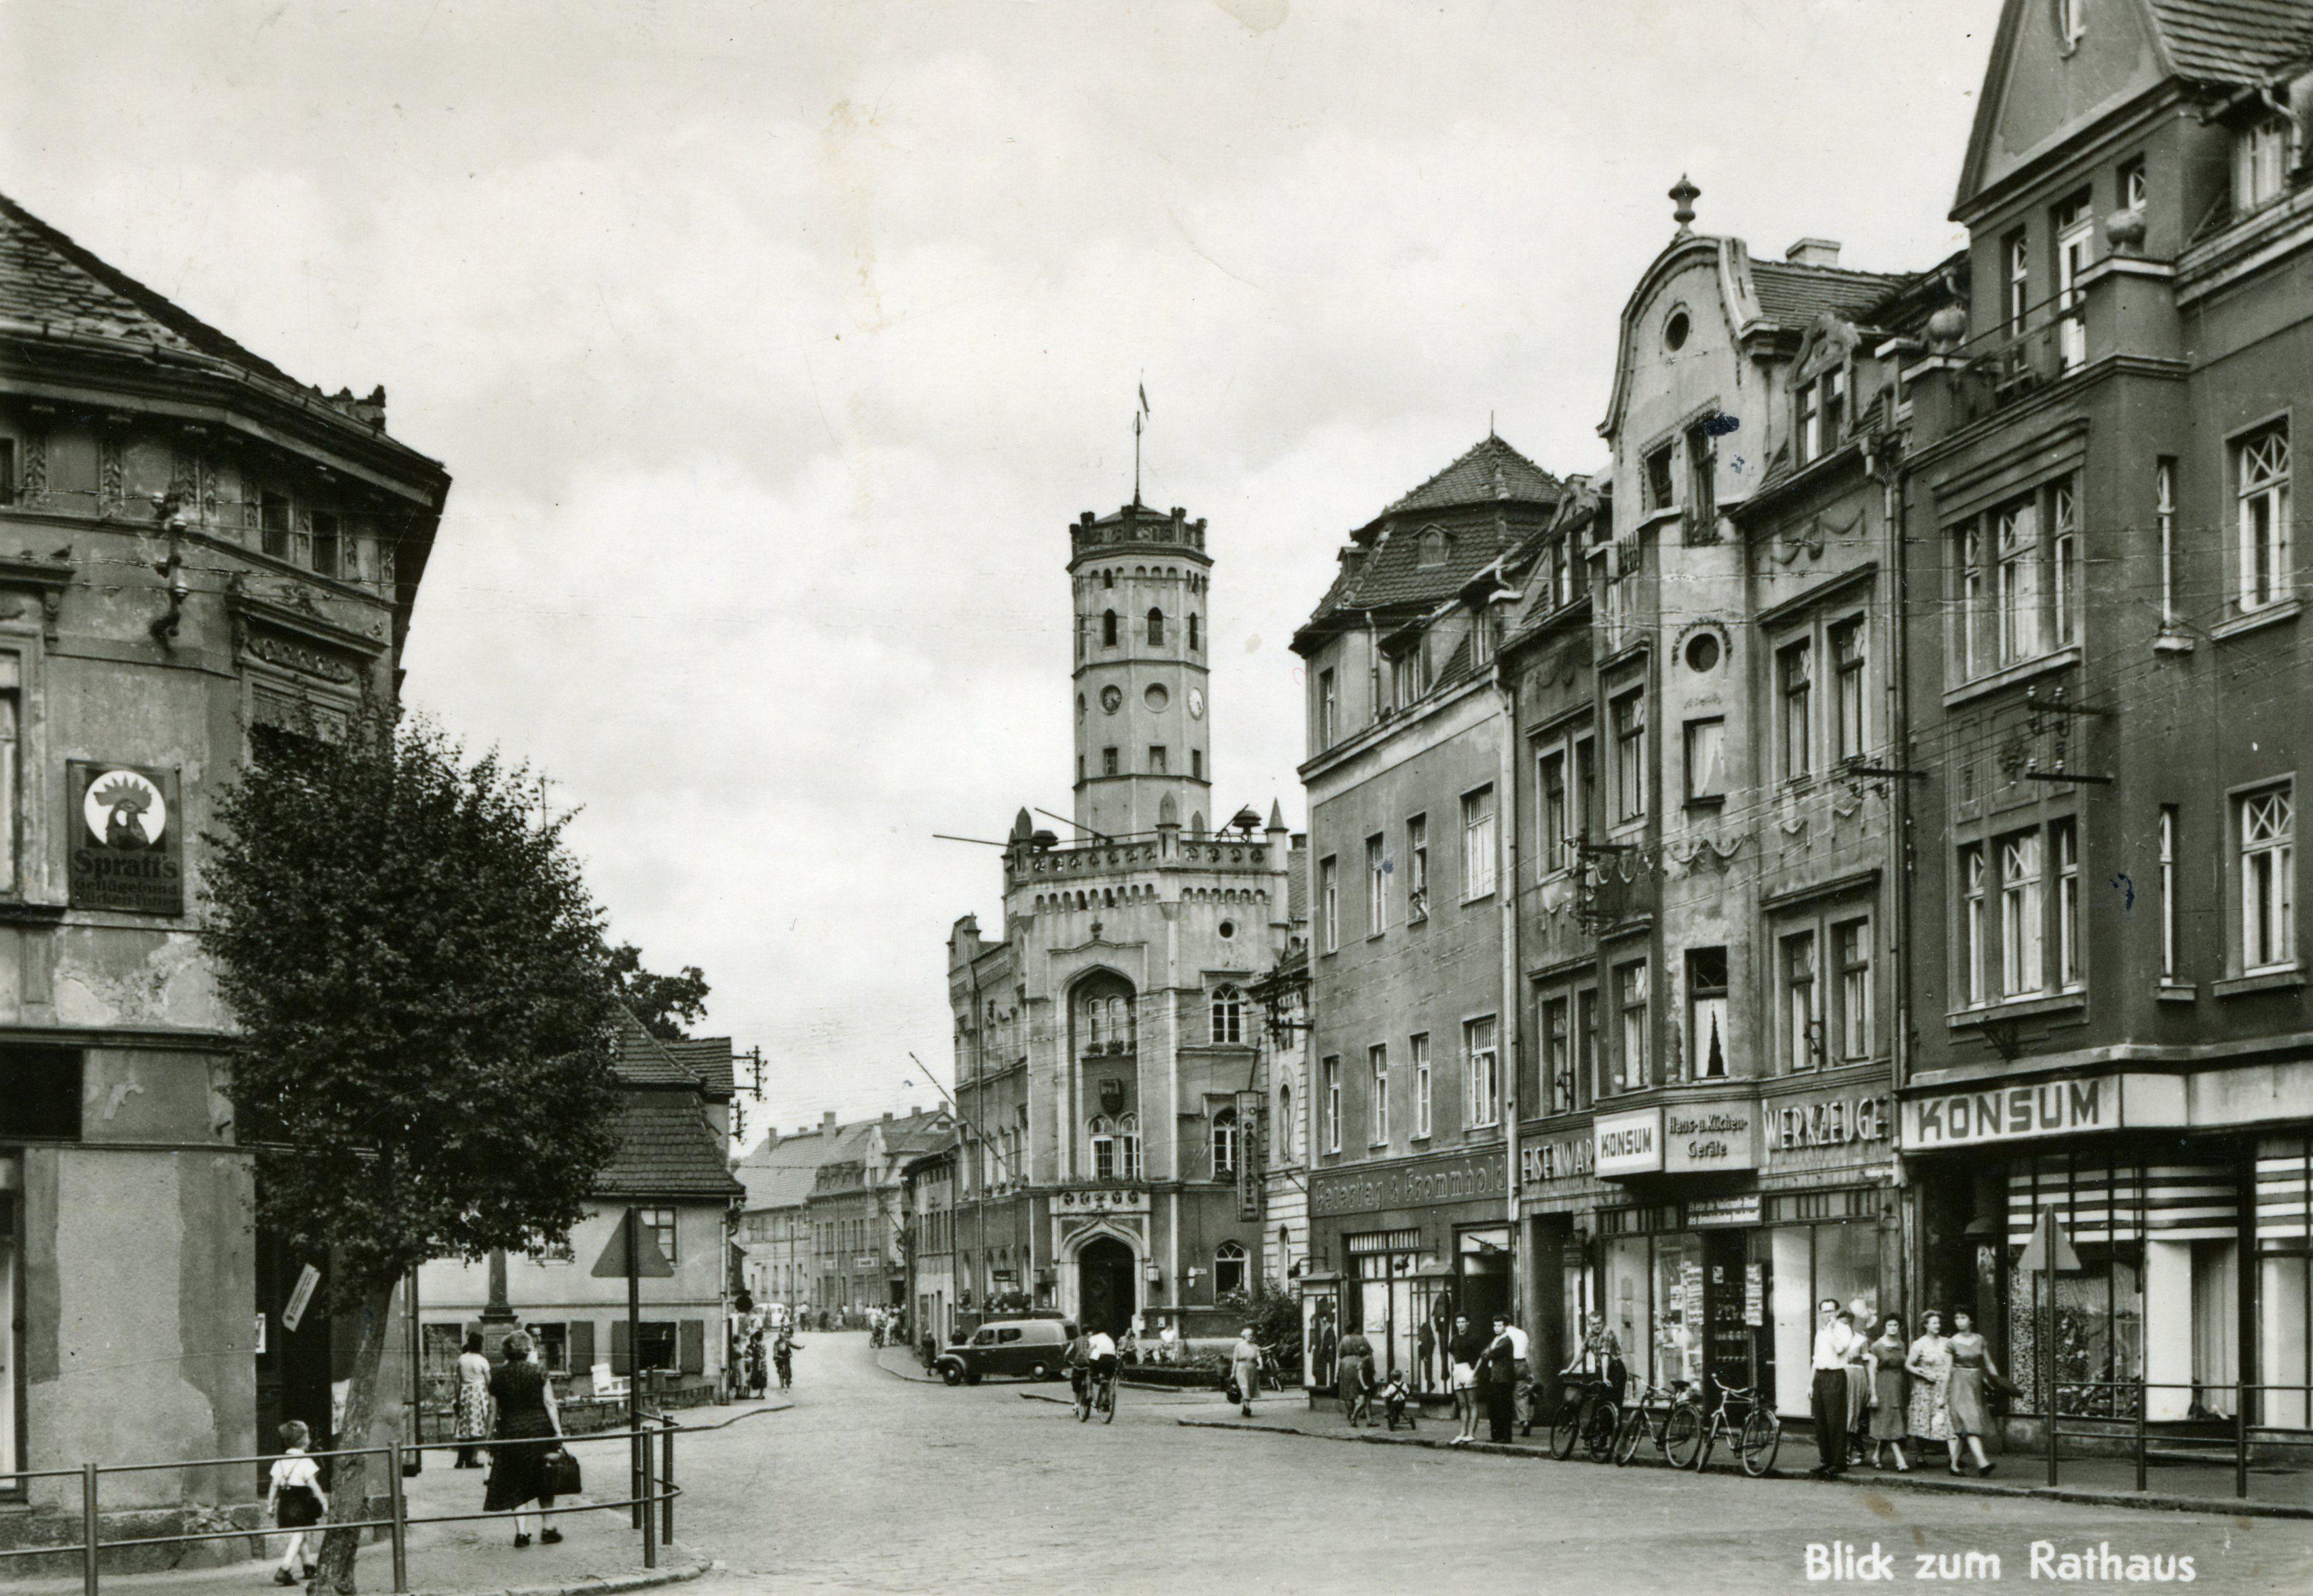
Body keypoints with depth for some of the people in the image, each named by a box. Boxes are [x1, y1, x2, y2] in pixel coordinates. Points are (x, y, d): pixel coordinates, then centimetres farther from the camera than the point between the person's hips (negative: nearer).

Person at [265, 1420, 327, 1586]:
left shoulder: (280, 1462, 4)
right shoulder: (305, 1462, -11)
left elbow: (275, 1485, 4)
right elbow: (313, 1484, -13)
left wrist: (270, 1504, 11)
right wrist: (323, 1501, -7)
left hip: (285, 1503, 6)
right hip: (301, 1503, -6)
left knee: (298, 1537, 19)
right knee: (297, 1537, -5)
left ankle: (309, 1567, 31)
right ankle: (284, 1570, -18)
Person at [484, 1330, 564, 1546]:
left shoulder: (497, 1376, 1)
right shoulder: (538, 1372, -3)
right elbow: (549, 1403, -5)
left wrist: (491, 1436, 12)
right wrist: (558, 1431, -3)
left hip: (510, 1432, 1)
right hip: (539, 1430, -1)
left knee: (516, 1484, 6)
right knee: (544, 1482, 12)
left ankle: (521, 1531, -1)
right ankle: (548, 1528, 15)